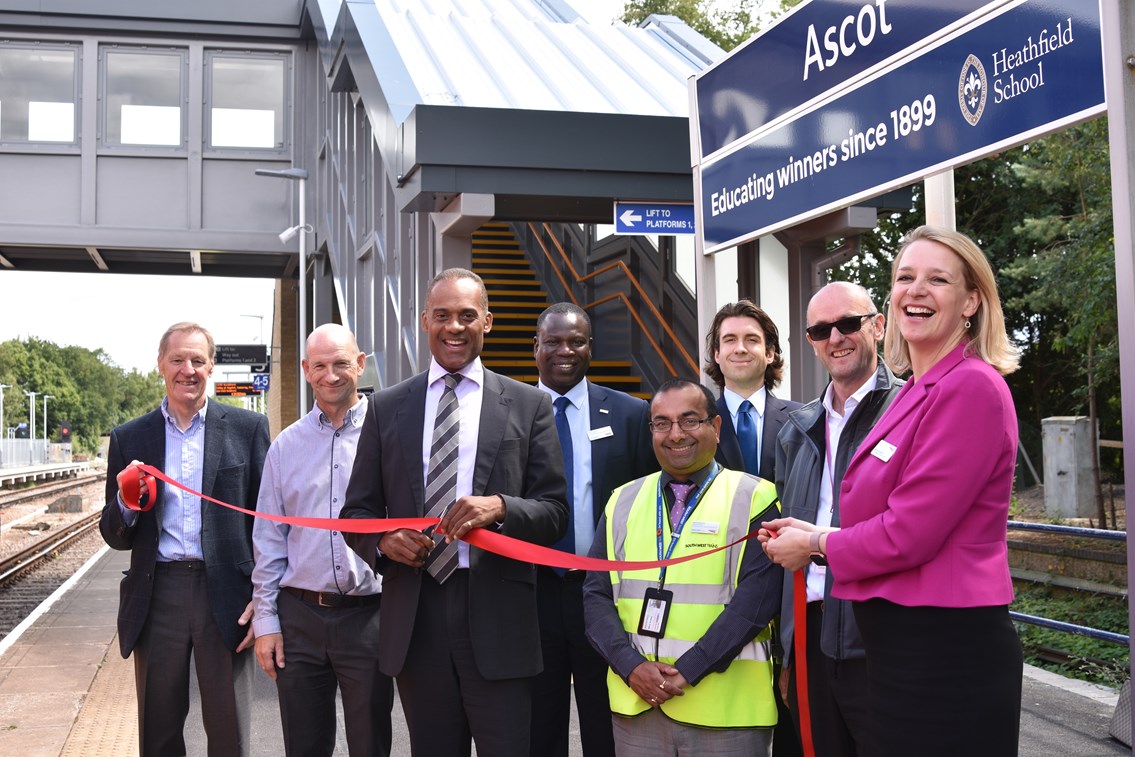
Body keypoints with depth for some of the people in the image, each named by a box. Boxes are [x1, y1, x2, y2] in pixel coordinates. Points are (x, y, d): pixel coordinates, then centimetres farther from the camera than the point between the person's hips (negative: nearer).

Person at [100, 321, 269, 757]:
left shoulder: (247, 428, 3)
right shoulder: (129, 439, 9)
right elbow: (115, 537, 11)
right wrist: (126, 501, -11)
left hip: (226, 595, -2)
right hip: (157, 596, 2)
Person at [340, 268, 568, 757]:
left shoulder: (529, 405, 3)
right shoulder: (387, 408, 9)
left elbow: (554, 512, 0)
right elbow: (357, 511, 10)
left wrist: (500, 507, -19)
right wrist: (383, 539, -11)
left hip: (497, 613, -2)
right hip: (414, 613, 2)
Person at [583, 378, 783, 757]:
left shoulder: (753, 498, -2)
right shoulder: (624, 502, 10)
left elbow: (756, 597, -11)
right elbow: (596, 594, 6)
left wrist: (687, 671, -15)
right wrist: (631, 667, -9)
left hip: (724, 708, -3)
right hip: (635, 701, 3)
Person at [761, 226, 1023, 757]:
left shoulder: (972, 386, -17)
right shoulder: (917, 391, 11)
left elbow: (910, 533, -21)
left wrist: (816, 545, -6)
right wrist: (816, 533, 3)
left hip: (945, 653, -9)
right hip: (903, 649, 9)